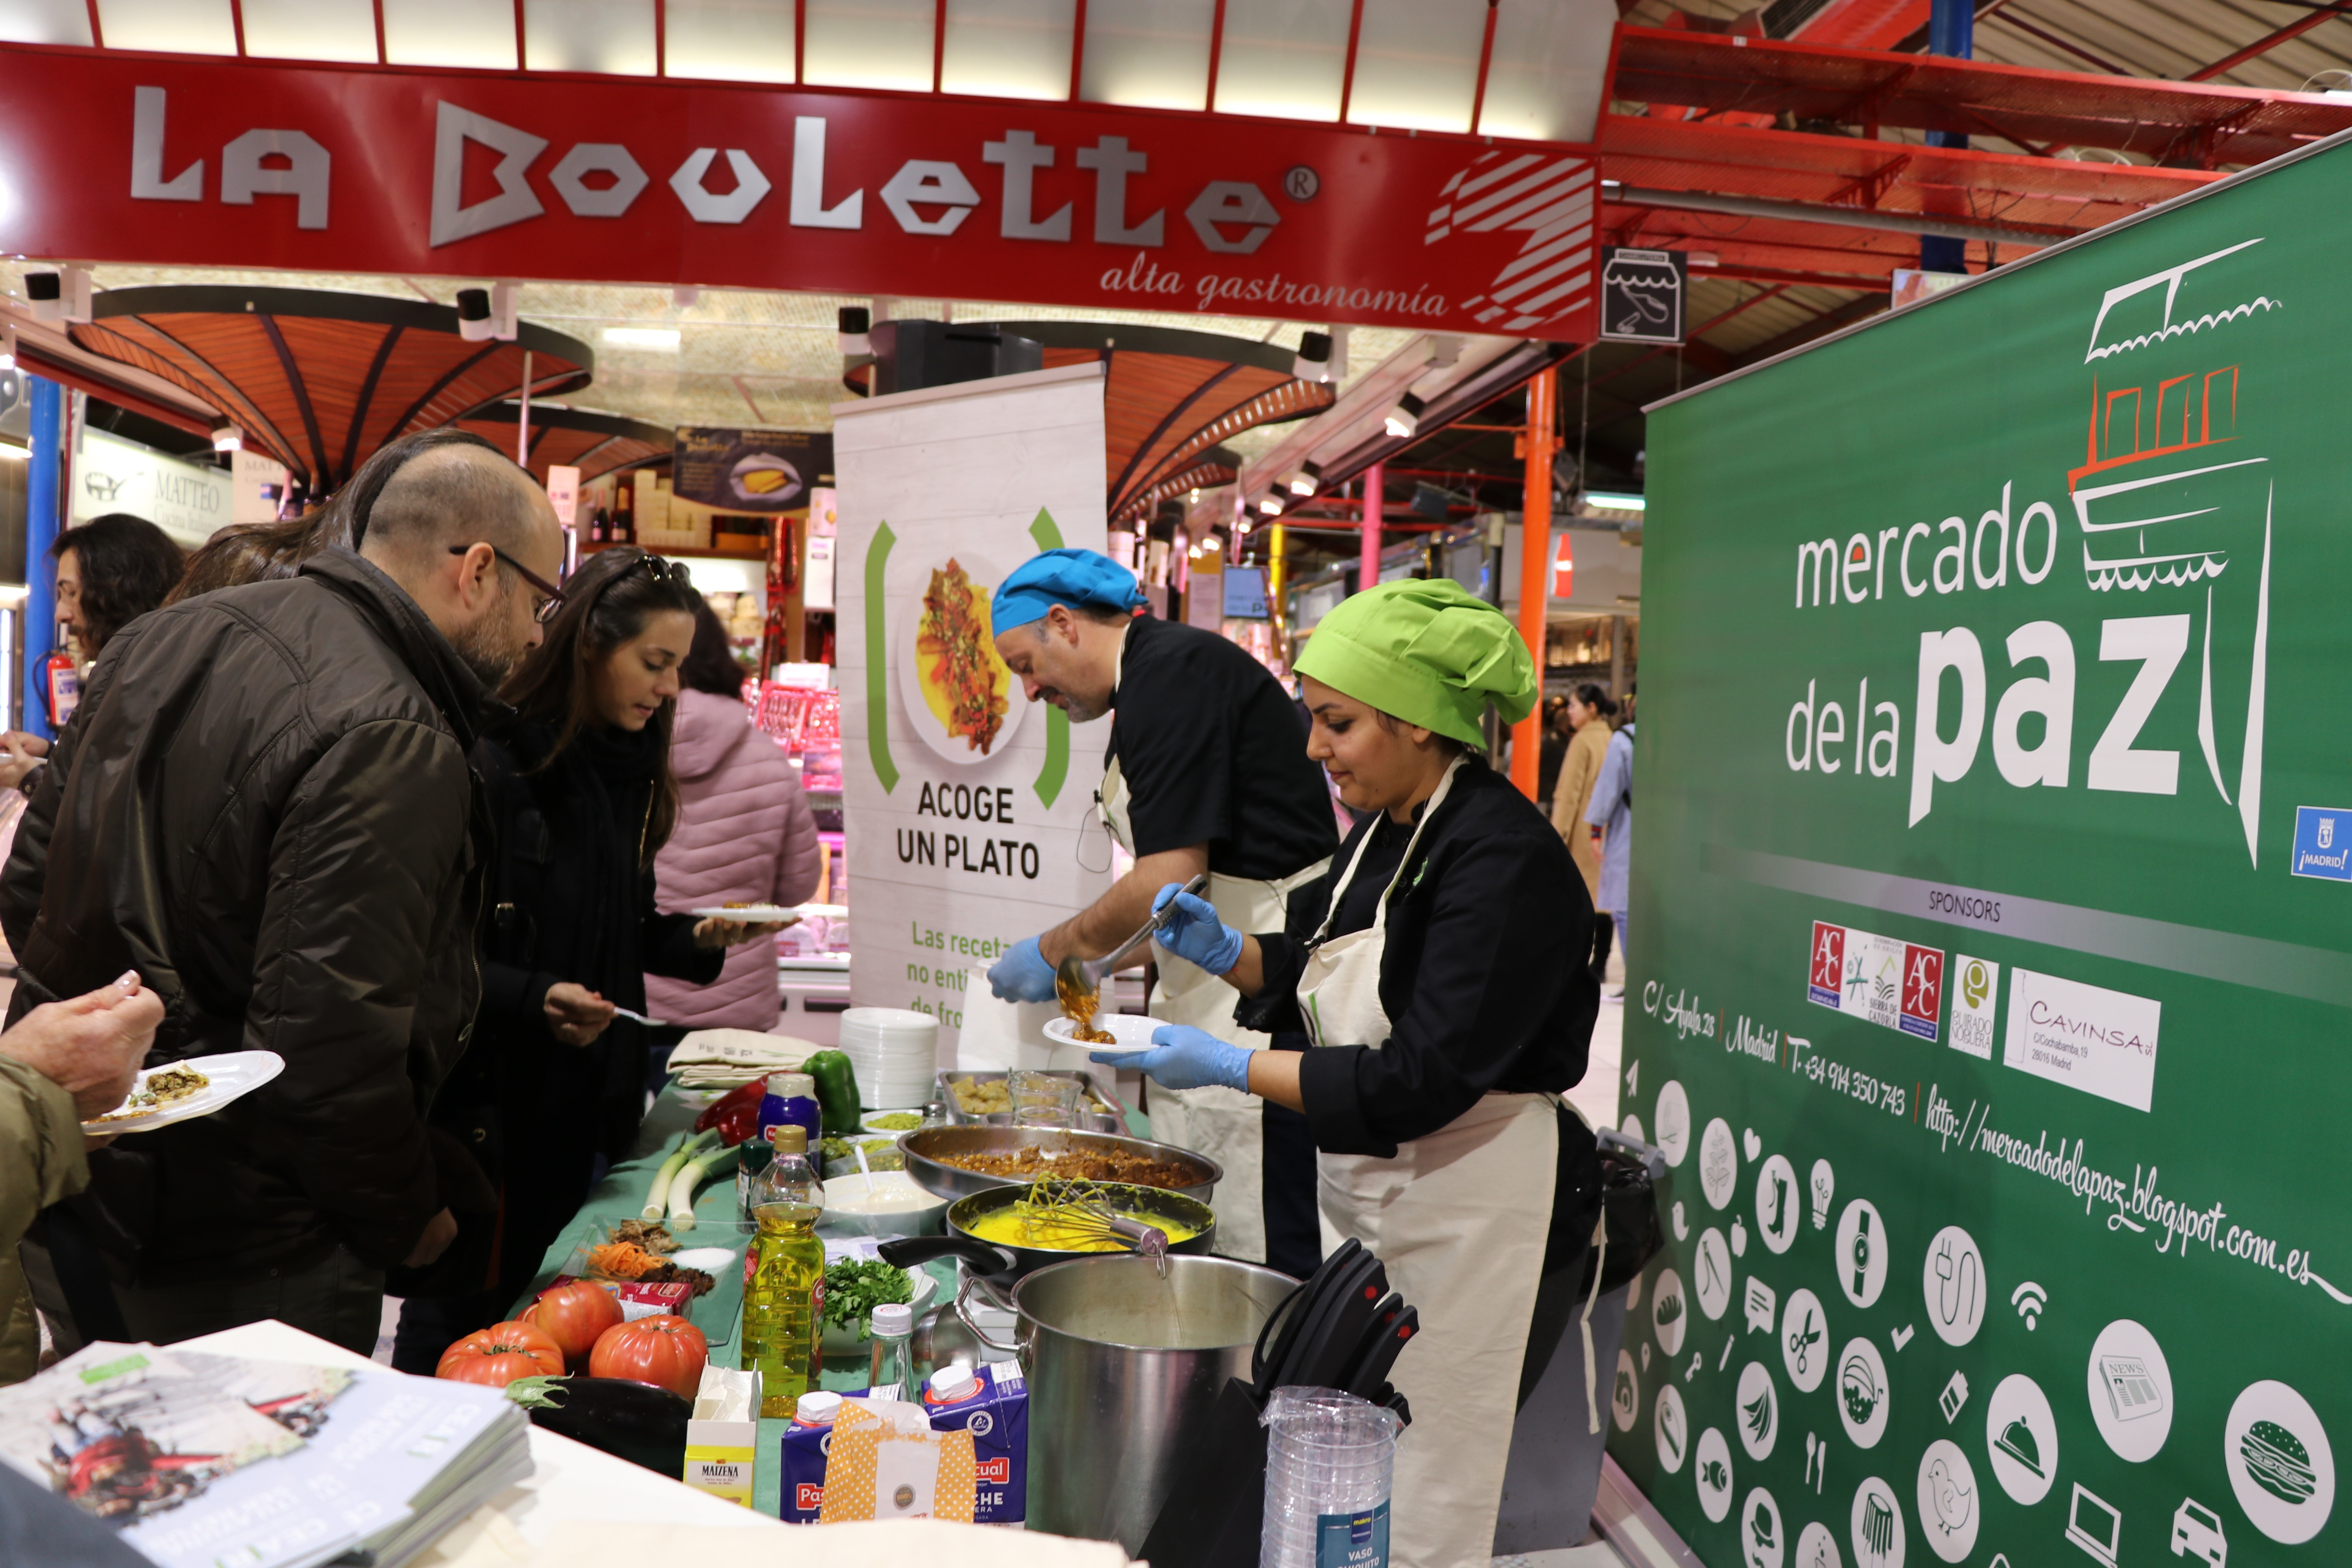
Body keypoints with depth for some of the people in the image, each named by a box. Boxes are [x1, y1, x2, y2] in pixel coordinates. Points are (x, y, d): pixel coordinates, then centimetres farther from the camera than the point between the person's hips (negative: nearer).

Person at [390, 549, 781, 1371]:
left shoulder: (626, 768, 10)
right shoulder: (491, 764, -16)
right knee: (457, 1322, 5)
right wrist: (531, 1000, -31)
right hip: (488, 1105, -7)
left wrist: (698, 938, 1)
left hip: (589, 1103, 7)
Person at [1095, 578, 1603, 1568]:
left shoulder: (1504, 862, -22)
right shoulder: (1387, 827, 6)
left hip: (1469, 1214, -9)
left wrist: (1231, 1068, -23)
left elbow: (1421, 1081, -25)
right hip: (1367, 1191, 9)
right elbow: (1328, 978, 17)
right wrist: (1228, 953, -2)